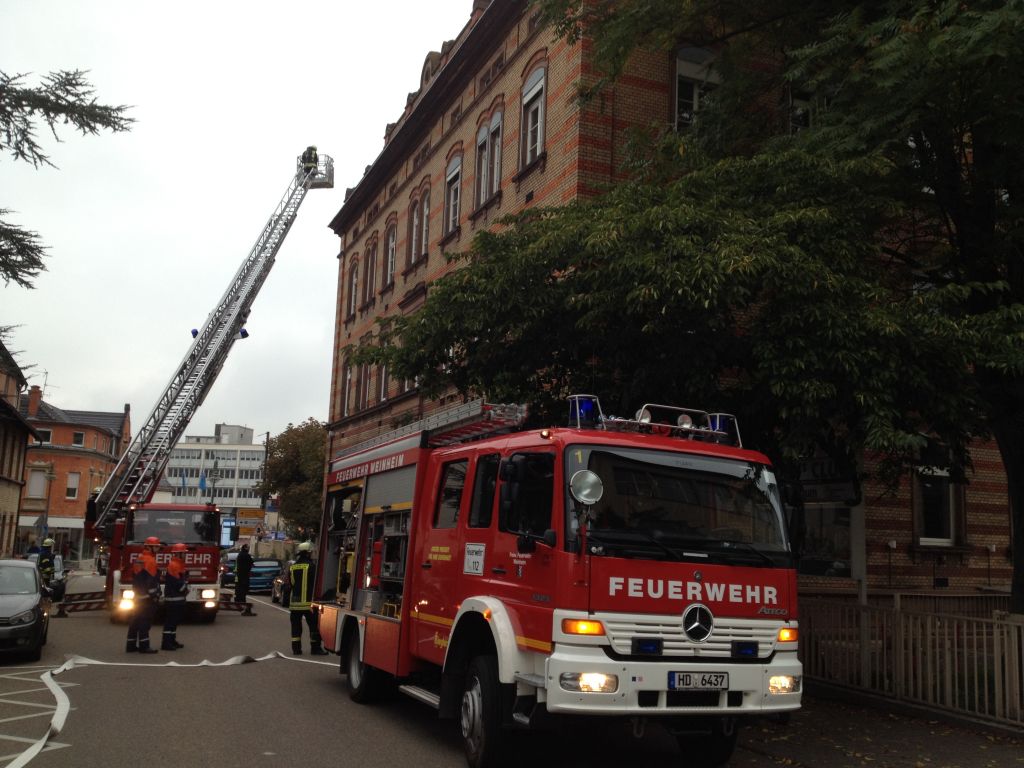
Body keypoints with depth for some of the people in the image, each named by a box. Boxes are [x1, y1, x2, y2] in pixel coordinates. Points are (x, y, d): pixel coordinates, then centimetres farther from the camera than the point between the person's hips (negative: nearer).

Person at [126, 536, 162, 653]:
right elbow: (152, 580, -19)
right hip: (147, 597, -10)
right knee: (145, 621, -7)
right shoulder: (150, 560, -15)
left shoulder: (138, 559, 15)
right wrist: (156, 595, -15)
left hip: (137, 595, 10)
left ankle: (131, 645, 16)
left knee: (135, 621, 12)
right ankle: (144, 646, -7)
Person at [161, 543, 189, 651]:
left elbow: (183, 579, 21)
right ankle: (166, 643, -9)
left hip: (178, 598, 10)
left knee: (175, 620, 14)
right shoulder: (173, 565, -16)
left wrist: (185, 588, 3)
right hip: (173, 598, -10)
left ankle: (172, 641, 21)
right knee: (170, 620, -10)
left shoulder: (179, 565, 17)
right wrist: (185, 589, -5)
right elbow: (177, 583, -20)